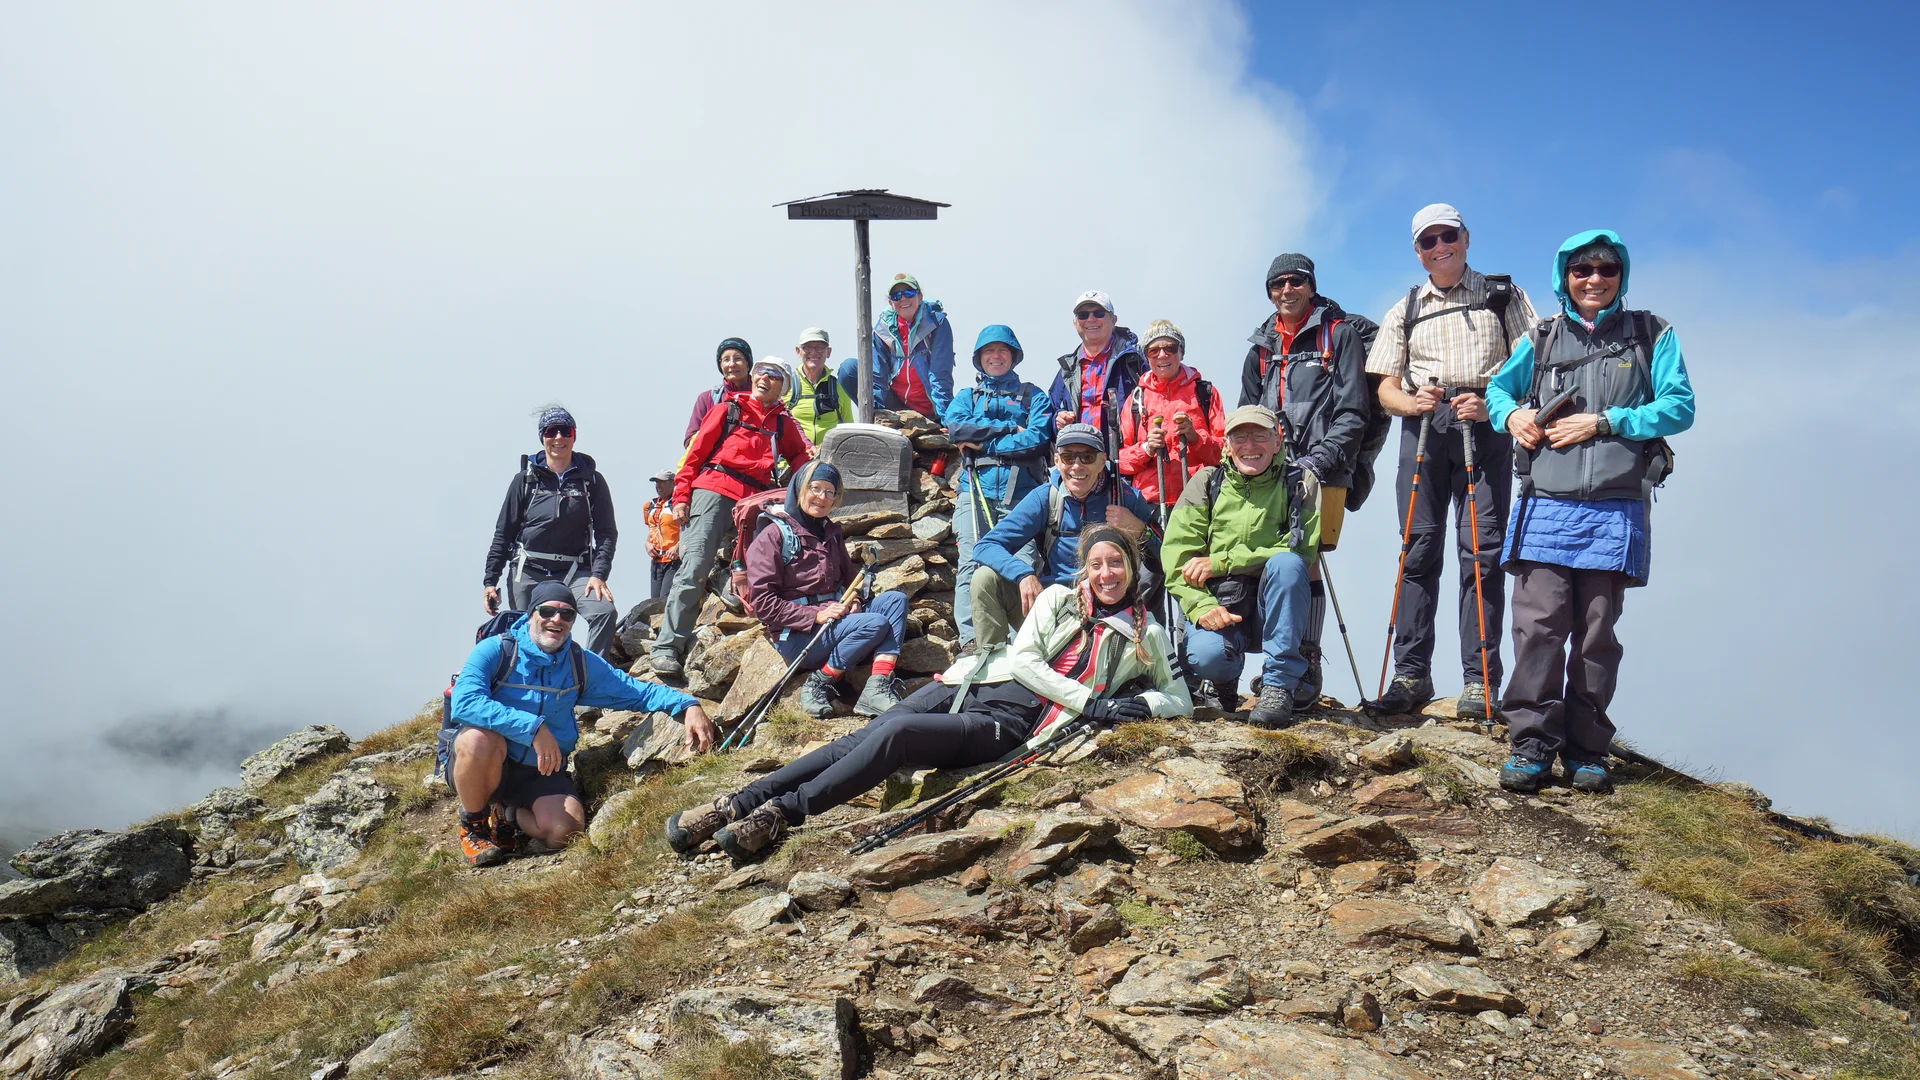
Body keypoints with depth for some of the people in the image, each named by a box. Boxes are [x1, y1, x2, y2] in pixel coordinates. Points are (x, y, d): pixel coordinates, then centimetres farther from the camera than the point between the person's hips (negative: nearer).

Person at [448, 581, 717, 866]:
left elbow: (639, 691, 8)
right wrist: (533, 727, -33)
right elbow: (464, 702, -27)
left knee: (565, 829, -25)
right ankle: (473, 824, -8)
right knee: (480, 738, -37)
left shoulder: (582, 664, 5)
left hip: (541, 773, 3)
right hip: (489, 766, -3)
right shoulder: (496, 650, -10)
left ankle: (507, 815, 10)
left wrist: (688, 706, -11)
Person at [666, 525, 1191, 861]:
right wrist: (1090, 702, -7)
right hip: (971, 685, 3)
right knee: (858, 741, -17)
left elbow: (1181, 699, 16)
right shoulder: (1060, 598, 15)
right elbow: (1023, 660, 3)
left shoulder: (1144, 636, 12)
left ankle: (779, 813, -30)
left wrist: (1140, 706, -6)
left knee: (895, 735, -29)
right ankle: (732, 806, -18)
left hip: (1010, 724, -3)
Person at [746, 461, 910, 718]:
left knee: (895, 599, -14)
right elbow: (762, 602, -12)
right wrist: (815, 615, -20)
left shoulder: (831, 533, 18)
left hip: (836, 621, 8)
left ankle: (878, 687, -27)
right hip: (796, 636, -8)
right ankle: (817, 685, -14)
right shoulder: (773, 536, -5)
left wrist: (852, 601, 3)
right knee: (876, 624, -26)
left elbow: (848, 578, 28)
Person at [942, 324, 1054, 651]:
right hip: (975, 492, 1)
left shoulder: (1032, 396, 21)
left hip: (1021, 492, -1)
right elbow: (955, 427, 2)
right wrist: (1009, 429, 0)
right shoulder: (966, 397, 26)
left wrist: (984, 442, -2)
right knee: (971, 565, -15)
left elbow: (1037, 438, 1)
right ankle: (971, 642, -20)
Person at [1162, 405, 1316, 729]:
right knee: (1206, 655, -32)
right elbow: (1176, 556, -2)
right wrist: (1201, 606, -20)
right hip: (1219, 607, 0)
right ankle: (1225, 679, 9)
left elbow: (1300, 551, -13)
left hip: (1274, 613, 0)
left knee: (1286, 562, -30)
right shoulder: (1207, 483, 5)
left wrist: (1221, 562, -17)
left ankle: (1279, 685, -23)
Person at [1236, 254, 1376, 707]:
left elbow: (1352, 411, -3)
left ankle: (1308, 667, -9)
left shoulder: (1340, 334, 4)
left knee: (1303, 559, -13)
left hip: (1322, 470, -5)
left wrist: (1319, 463, -14)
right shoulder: (1262, 347, 19)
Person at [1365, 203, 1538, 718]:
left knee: (1481, 549, -8)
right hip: (1423, 425, 3)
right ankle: (1411, 674, 2)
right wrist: (1411, 402, -10)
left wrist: (1492, 404, -12)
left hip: (1486, 426, -2)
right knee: (1419, 548, -1)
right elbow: (1385, 386, 13)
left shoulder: (1502, 295, 13)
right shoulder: (1405, 310, 20)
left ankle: (1480, 682, -8)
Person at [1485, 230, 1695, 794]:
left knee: (1596, 631, 3)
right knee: (1539, 622, -9)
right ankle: (1533, 742, -4)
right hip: (1545, 504, 1)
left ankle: (1587, 749, 10)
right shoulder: (1542, 339, 15)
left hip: (1615, 509, -1)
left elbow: (1679, 407, 2)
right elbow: (1497, 387, 26)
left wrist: (1601, 422, -8)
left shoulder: (1651, 335, 10)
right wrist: (1512, 415, 3)